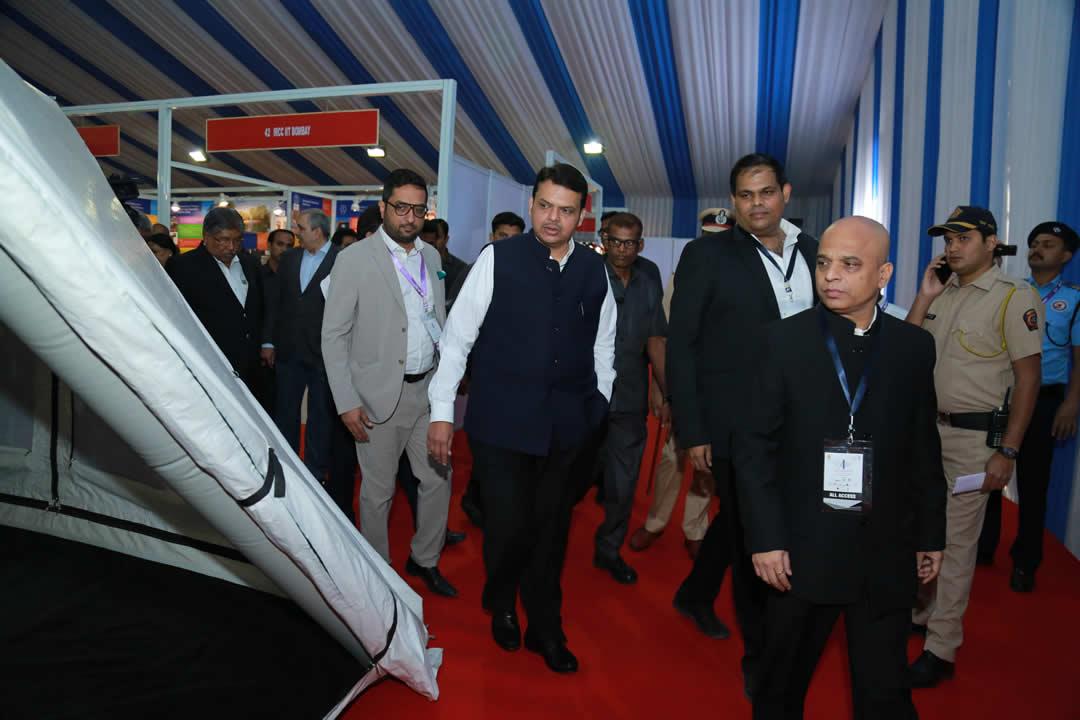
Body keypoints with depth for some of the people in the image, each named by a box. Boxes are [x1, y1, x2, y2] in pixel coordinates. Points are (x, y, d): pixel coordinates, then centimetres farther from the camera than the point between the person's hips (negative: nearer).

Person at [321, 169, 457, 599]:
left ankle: (424, 560, 33)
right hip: (381, 394, -5)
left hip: (428, 387, 5)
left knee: (438, 479, 12)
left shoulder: (431, 256, 9)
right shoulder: (355, 259, -8)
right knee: (378, 491, 8)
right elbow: (334, 335, -8)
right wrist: (346, 402, -13)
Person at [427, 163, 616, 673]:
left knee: (551, 530, 13)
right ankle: (501, 607, 34)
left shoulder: (594, 271, 5)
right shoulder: (498, 259, -4)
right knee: (508, 526, 0)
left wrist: (600, 411, 13)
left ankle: (545, 628, 36)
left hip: (567, 426, 3)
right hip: (501, 421, -3)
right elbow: (457, 337, -4)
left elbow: (603, 349, 14)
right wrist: (442, 412, -6)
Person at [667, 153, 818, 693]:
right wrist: (692, 432, -14)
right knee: (750, 534, 5)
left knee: (737, 521, 22)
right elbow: (680, 345, -9)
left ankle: (695, 595, 48)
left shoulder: (812, 253, 7)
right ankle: (760, 653, 25)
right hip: (732, 423, -5)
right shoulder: (707, 255, -8)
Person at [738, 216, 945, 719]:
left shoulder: (915, 347, 3)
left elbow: (924, 448, 8)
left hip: (886, 553, 2)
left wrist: (931, 534, 10)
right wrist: (766, 540, -11)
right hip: (800, 551, -1)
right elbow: (754, 447, -7)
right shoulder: (783, 342, -5)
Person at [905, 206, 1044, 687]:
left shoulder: (1014, 297, -9)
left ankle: (941, 650, 11)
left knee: (956, 539, 0)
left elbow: (1028, 377, -12)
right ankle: (920, 612, 35)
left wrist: (1007, 452, -15)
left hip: (975, 435, -6)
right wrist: (924, 298, -2)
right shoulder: (941, 293, 10)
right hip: (927, 427, 6)